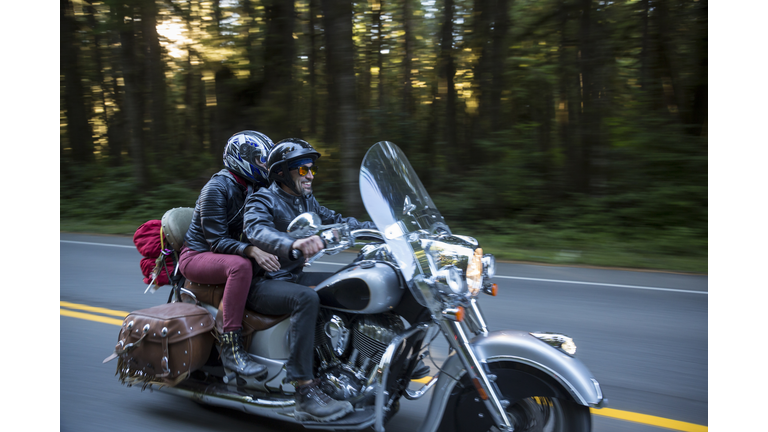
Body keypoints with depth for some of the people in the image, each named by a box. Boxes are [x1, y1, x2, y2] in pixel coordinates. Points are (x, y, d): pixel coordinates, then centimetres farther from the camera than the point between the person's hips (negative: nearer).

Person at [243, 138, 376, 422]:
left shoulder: (306, 200, 14)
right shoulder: (262, 200, -11)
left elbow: (335, 221, 14)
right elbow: (257, 230, -32)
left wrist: (380, 227, 1)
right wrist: (294, 244, -53)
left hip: (293, 275, 8)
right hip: (261, 284, -8)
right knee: (307, 298, -35)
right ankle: (305, 395, -35)